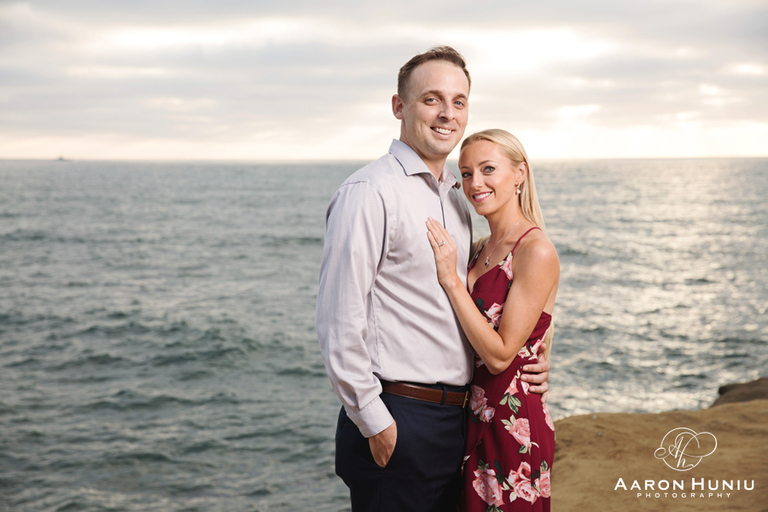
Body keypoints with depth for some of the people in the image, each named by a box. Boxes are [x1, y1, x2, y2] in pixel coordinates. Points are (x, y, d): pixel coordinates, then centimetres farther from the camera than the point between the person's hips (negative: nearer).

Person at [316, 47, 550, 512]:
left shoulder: (456, 198, 14)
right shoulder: (370, 193, -13)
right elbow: (340, 321, -18)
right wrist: (374, 422, -17)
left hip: (456, 419, 8)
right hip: (396, 424, -8)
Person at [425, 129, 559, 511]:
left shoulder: (536, 251, -16)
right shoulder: (481, 250, 9)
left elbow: (500, 355, -19)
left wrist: (451, 279, -19)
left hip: (514, 426, -8)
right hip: (474, 421, 8)